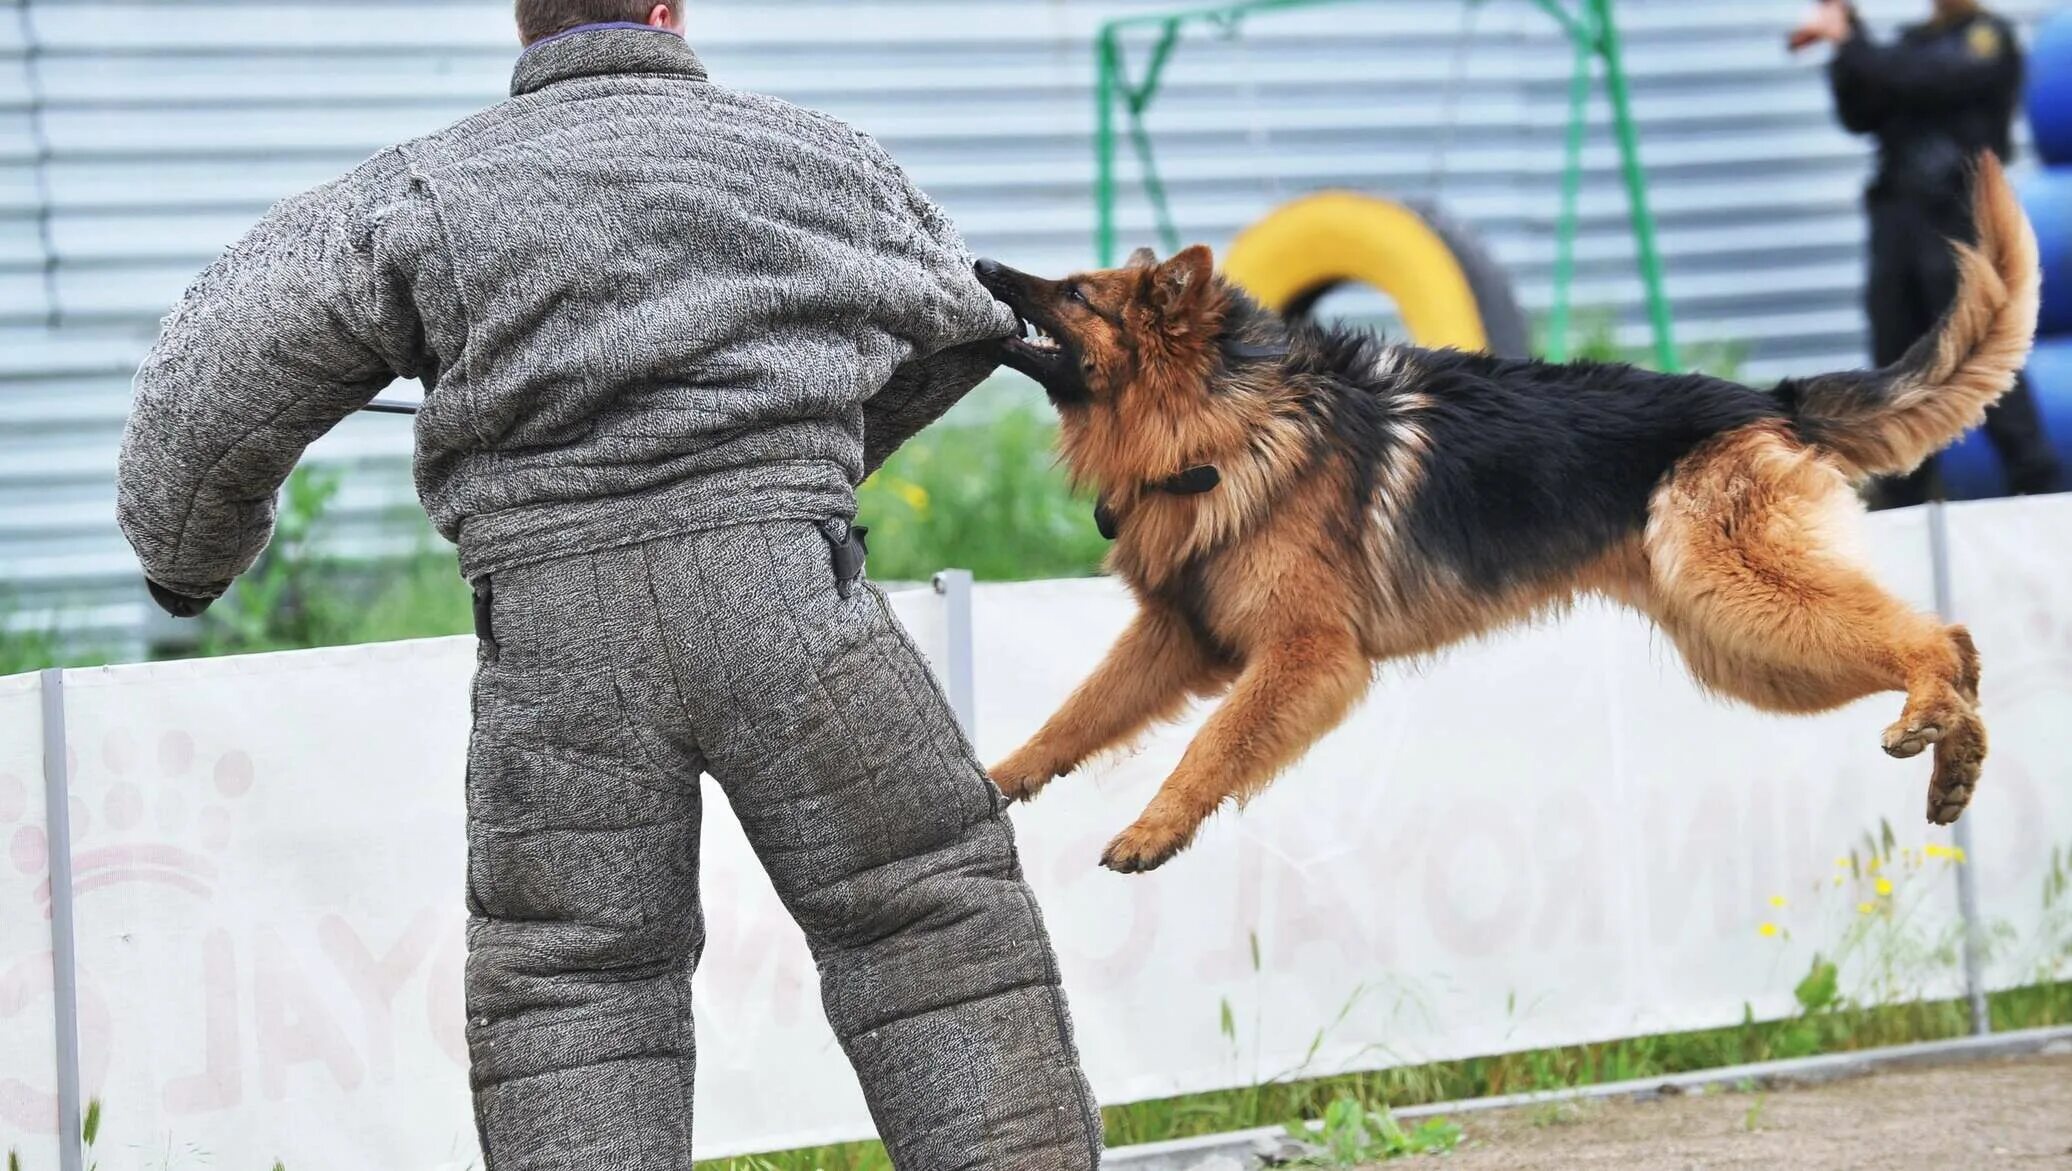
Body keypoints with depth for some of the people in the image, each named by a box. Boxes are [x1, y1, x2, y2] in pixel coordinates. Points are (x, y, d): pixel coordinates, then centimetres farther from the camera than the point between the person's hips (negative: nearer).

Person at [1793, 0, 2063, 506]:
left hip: (1959, 221, -6)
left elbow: (1923, 81, -16)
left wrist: (1850, 41, -11)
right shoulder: (1914, 41, 16)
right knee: (1898, 370, 3)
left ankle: (2041, 496, -6)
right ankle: (1902, 506, 6)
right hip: (1897, 218, 6)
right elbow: (1860, 116, 10)